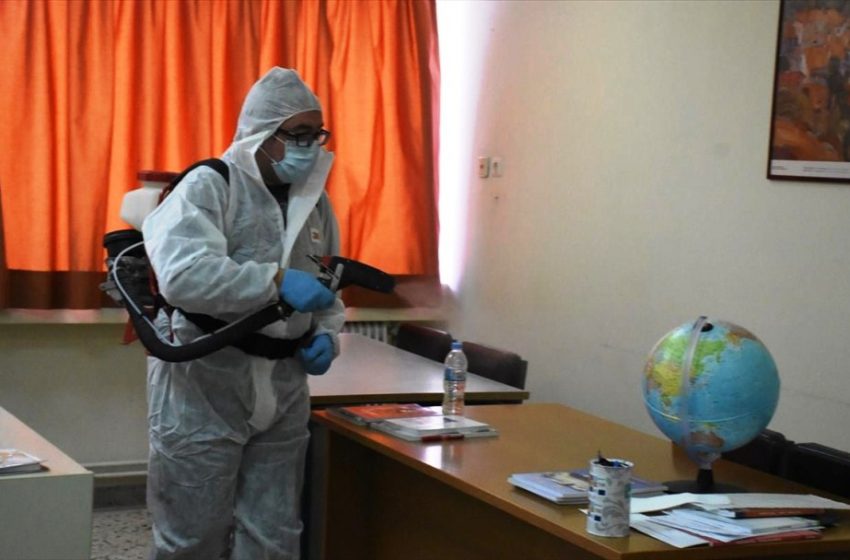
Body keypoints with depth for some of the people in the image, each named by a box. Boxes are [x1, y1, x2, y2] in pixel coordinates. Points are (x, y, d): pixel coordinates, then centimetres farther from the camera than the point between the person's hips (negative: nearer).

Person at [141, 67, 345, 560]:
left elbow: (327, 290, 21)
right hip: (204, 396, -6)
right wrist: (278, 280, -35)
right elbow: (182, 274, -28)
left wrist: (327, 335, 0)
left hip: (283, 399, 6)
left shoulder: (314, 199, 10)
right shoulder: (208, 187, -11)